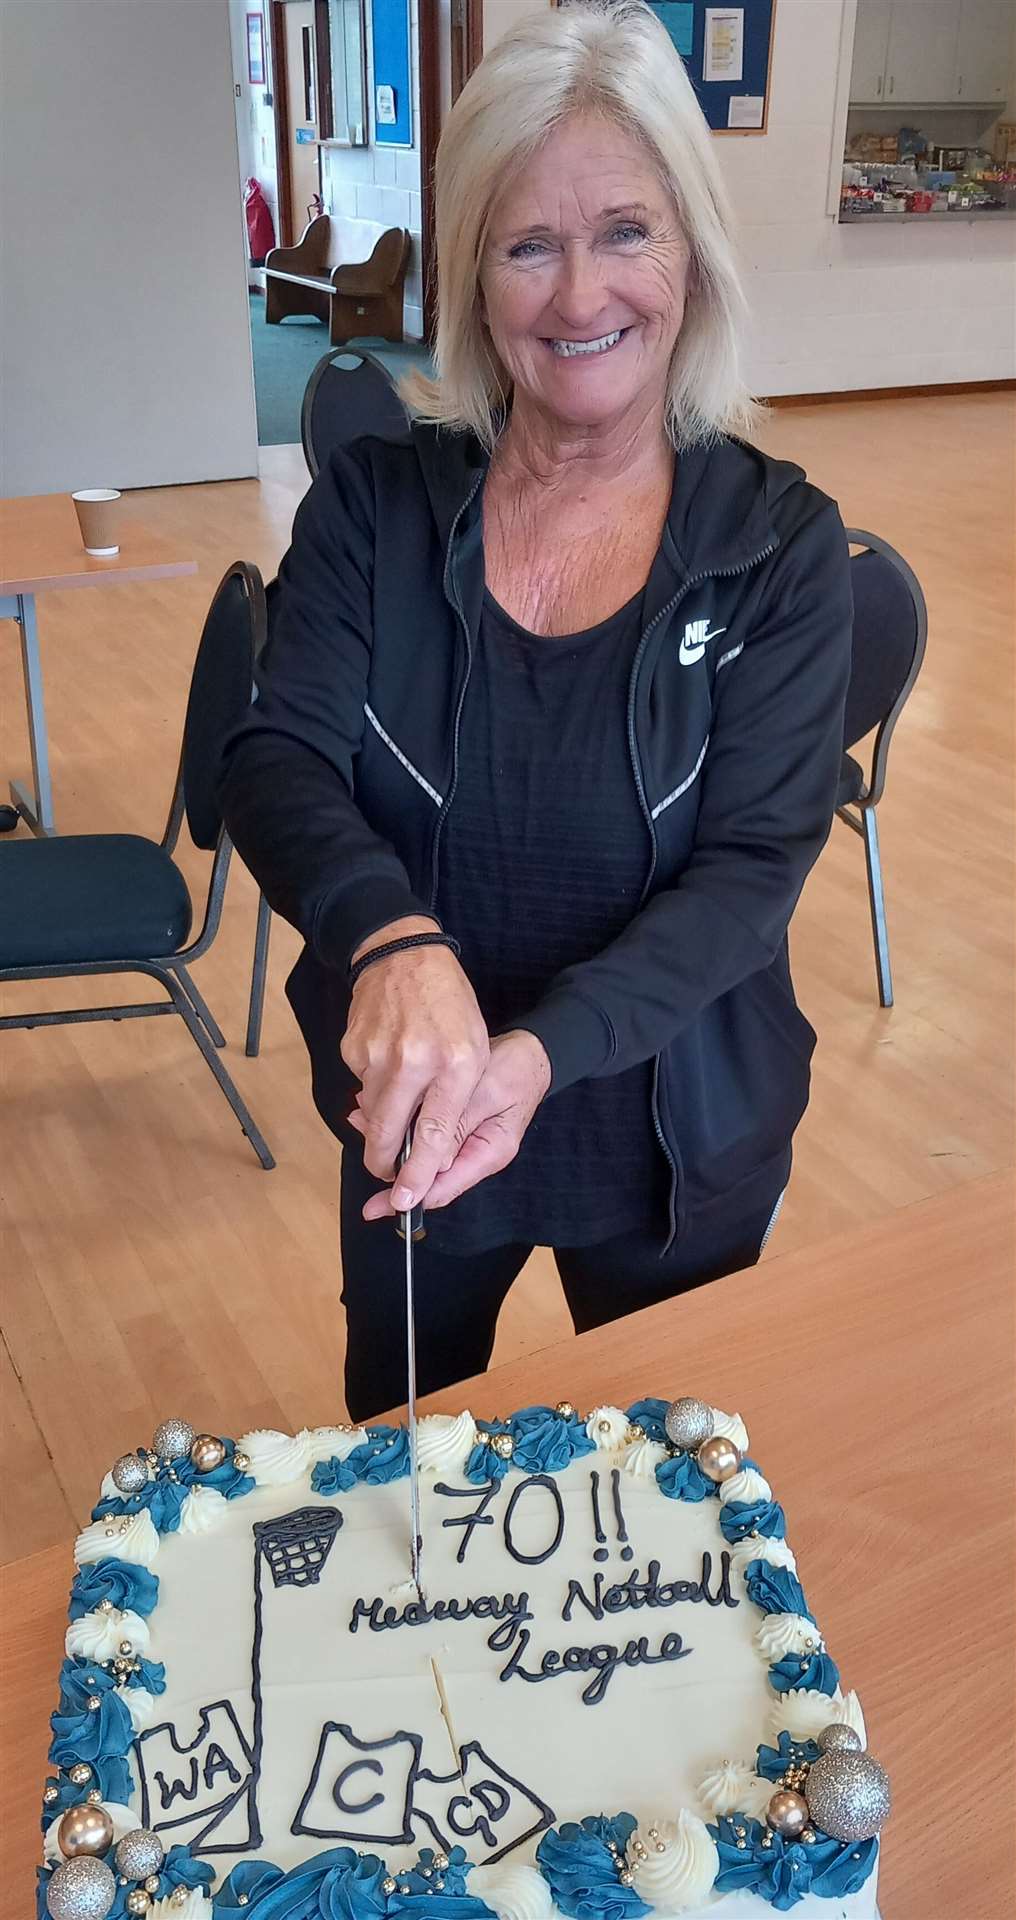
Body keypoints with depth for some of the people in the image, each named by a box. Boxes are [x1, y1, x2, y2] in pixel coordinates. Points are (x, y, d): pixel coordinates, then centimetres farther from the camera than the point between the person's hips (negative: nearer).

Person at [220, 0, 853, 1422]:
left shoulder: (780, 545, -11)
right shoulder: (374, 503, -9)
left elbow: (751, 868, -18)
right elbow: (276, 766, -17)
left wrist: (543, 1052, -34)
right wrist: (394, 937, -39)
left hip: (678, 1138, 0)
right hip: (414, 1117, 1)